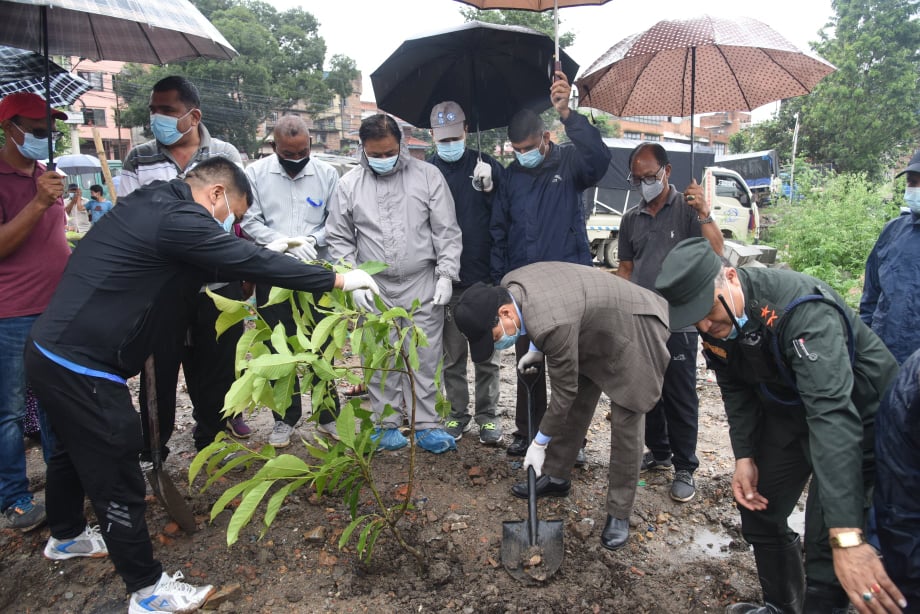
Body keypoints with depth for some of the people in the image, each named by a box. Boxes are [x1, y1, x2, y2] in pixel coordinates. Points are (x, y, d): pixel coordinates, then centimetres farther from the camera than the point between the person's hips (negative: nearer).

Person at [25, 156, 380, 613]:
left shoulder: (149, 203, 10)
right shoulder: (178, 219, -20)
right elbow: (251, 262, -24)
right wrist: (338, 280, -19)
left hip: (51, 351, 11)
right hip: (81, 367, -11)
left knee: (75, 450, 29)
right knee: (117, 478, 1)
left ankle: (66, 534, 53)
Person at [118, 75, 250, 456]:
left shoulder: (225, 155, 4)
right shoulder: (139, 160, 6)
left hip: (218, 283, 0)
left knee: (216, 367, 10)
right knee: (158, 368, 6)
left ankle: (213, 438, 28)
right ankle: (151, 449, 22)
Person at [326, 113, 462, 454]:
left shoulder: (427, 176, 0)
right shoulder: (349, 185, 3)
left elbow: (446, 231, 1)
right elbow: (339, 239, 6)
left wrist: (446, 274, -6)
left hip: (422, 285, -1)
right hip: (374, 288, 1)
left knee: (425, 358, 4)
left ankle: (425, 425, 17)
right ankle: (387, 424, 23)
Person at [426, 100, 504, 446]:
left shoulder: (487, 166, 1)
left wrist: (489, 188, -17)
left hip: (484, 277, 0)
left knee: (487, 353, 9)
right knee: (453, 355, 11)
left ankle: (488, 415, 21)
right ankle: (458, 413, 24)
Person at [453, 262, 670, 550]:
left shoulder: (551, 324, -39)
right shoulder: (507, 287, -14)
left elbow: (564, 390, -25)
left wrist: (539, 443, -14)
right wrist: (536, 349, 10)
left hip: (633, 330, -9)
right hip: (595, 327, 9)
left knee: (625, 423, -5)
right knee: (575, 405, 13)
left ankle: (619, 513, 7)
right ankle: (556, 476, 28)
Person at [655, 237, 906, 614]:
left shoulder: (803, 309, -37)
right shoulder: (715, 324, -14)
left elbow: (832, 414, -45)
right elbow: (737, 391, 1)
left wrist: (847, 537, -50)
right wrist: (744, 455, -10)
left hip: (858, 417, -7)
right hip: (787, 412, 7)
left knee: (826, 545, -11)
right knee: (758, 509, 12)